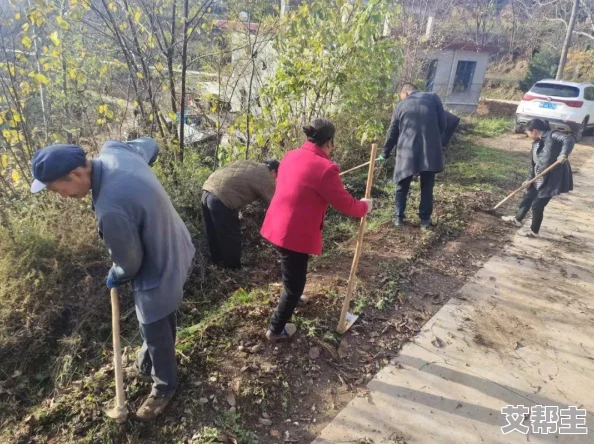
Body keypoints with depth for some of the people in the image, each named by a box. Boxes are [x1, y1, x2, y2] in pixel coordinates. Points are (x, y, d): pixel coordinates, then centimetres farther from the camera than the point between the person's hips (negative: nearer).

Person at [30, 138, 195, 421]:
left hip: (159, 271, -9)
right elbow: (150, 145, 10)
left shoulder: (111, 210, -38)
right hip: (175, 251, 9)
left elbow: (130, 263, -21)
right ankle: (147, 364, 56)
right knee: (160, 323, 30)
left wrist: (116, 277, 2)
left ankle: (164, 387, 43)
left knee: (155, 333, 16)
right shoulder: (113, 150, -13)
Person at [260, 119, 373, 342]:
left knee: (292, 275, 34)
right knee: (294, 284, 10)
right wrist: (364, 206, 9)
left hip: (277, 225, 9)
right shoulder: (325, 168, -20)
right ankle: (276, 330, 25)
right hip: (295, 233, -9)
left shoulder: (291, 156, 5)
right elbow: (345, 204, -12)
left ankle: (292, 297, 59)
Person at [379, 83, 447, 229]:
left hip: (407, 152, 0)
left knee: (402, 187, 15)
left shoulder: (401, 105, 7)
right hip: (430, 150, 0)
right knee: (427, 187, 14)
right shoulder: (433, 97, 5)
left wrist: (385, 153, 21)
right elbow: (443, 124, 4)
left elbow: (392, 133, 10)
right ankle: (425, 219, 19)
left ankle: (399, 217, 18)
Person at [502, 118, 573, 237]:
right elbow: (534, 163, 15)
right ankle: (517, 219, 45)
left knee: (537, 205, 1)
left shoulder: (552, 135, -13)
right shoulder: (536, 143, 12)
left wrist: (564, 154, -45)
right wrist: (529, 179, 13)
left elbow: (568, 139, -29)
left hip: (552, 178, -9)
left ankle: (534, 231, 20)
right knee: (528, 197, 23)